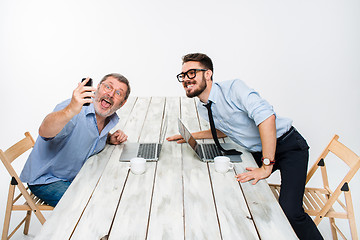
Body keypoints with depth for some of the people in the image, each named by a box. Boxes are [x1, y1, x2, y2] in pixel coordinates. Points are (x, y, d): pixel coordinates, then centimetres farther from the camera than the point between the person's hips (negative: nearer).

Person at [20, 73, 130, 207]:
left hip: (77, 176, 7)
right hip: (47, 180, -7)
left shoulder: (111, 119, -3)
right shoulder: (74, 106, -27)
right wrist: (70, 111, -66)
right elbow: (44, 132, -47)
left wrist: (109, 139, -3)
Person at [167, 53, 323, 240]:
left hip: (288, 145, -7)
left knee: (289, 211, -21)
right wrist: (191, 136, 12)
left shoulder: (233, 87, -20)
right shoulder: (202, 108, 5)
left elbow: (266, 116, -32)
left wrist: (266, 166, -33)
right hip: (258, 152, 7)